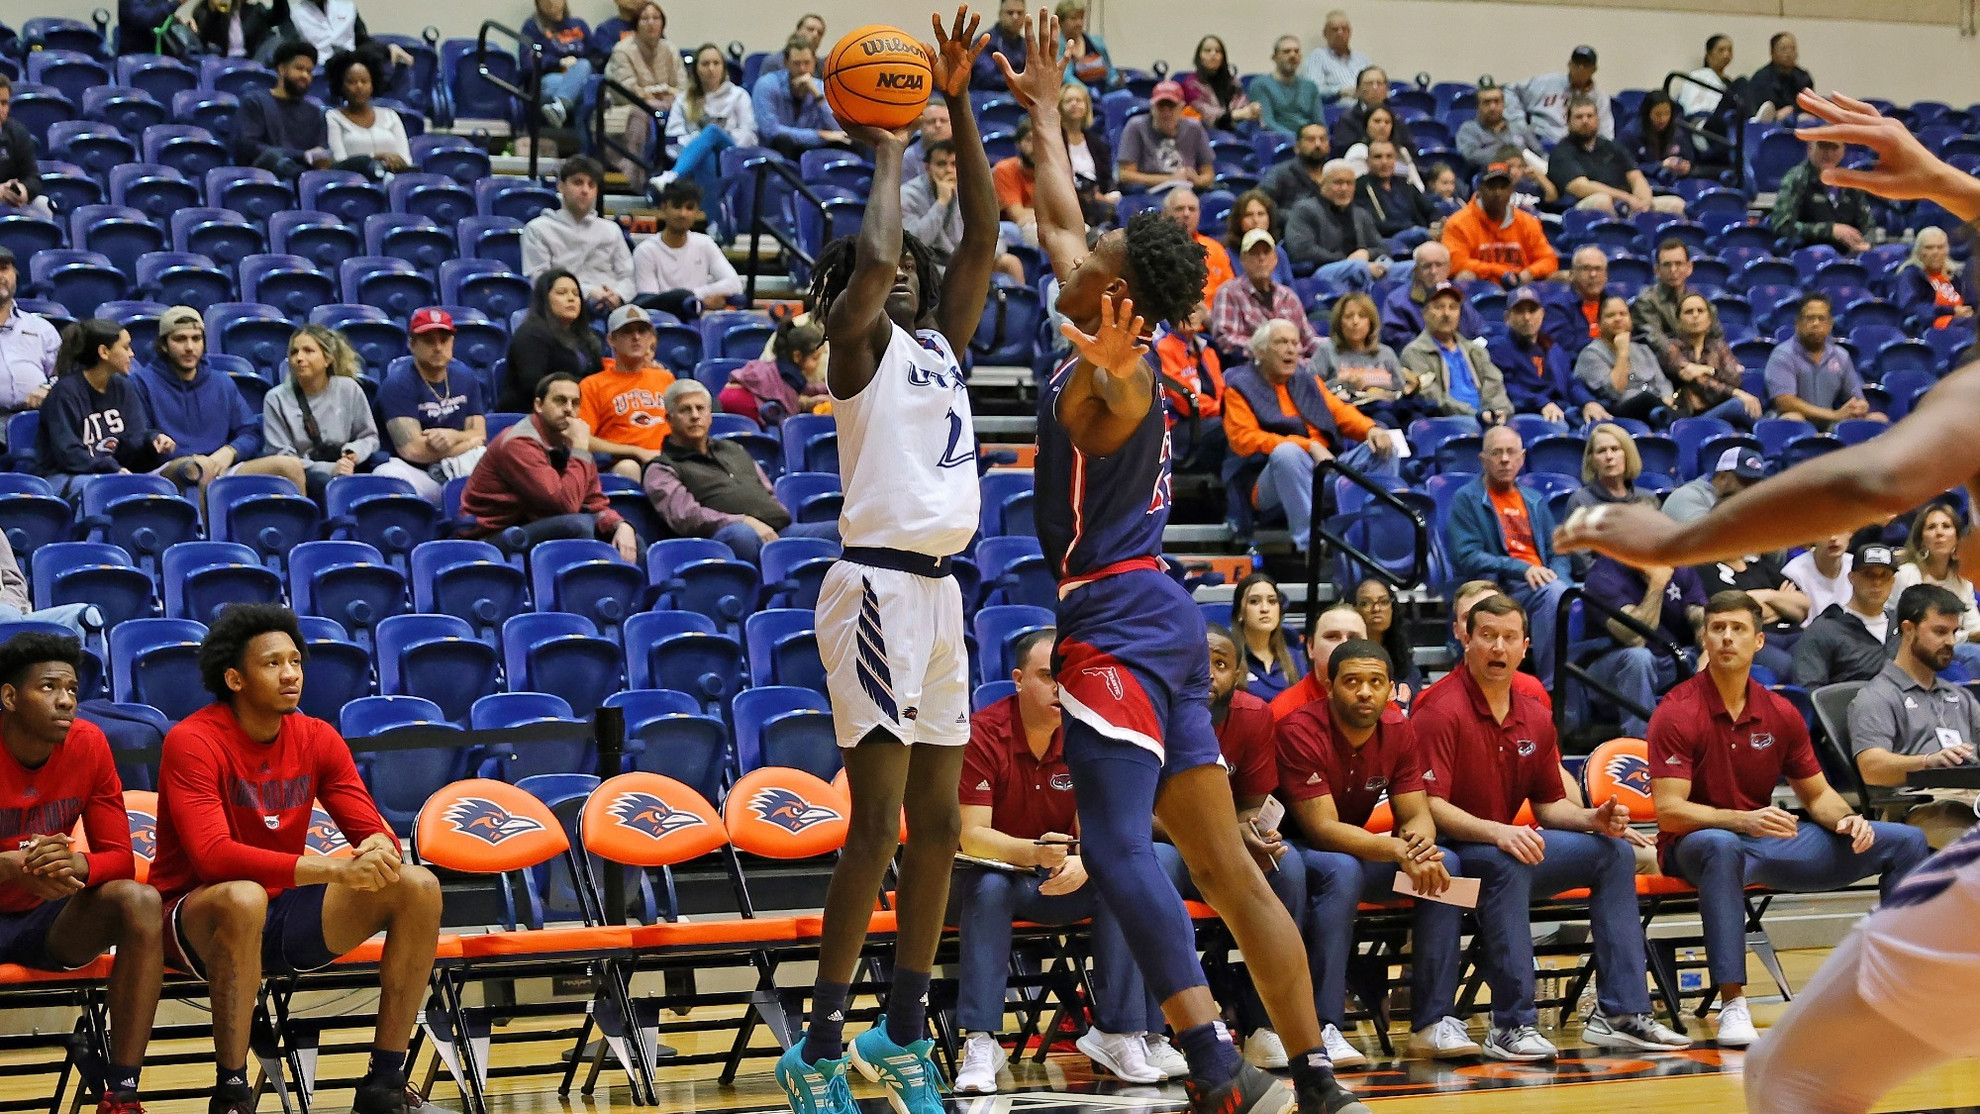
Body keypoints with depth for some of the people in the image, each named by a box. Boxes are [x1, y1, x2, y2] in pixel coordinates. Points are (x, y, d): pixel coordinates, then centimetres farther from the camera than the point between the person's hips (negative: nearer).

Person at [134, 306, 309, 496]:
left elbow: (251, 433, 19)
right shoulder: (142, 382, 8)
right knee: (198, 468, -41)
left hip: (220, 470, 5)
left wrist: (229, 451, -5)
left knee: (291, 466, -17)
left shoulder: (222, 383, 22)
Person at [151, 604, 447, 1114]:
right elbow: (213, 856, -27)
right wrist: (333, 869, -35)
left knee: (419, 887, -12)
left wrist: (380, 849, -25)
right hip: (196, 916, -6)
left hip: (285, 914, 6)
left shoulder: (317, 738, 2)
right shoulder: (192, 742, -15)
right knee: (243, 898, -40)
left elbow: (374, 830, 3)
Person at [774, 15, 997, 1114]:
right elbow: (872, 256, -22)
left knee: (939, 823, 10)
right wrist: (889, 153, -7)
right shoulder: (859, 344, -3)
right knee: (879, 825, -10)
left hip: (938, 589, 8)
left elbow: (982, 237, 9)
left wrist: (959, 110, 5)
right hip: (877, 584, -8)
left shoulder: (940, 342, 16)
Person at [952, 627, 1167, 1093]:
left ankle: (1118, 1032, -20)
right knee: (989, 888, -36)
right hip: (993, 873, -3)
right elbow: (972, 835, -23)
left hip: (1057, 883, 4)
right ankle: (979, 1044, -36)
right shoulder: (982, 735, -18)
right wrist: (1033, 853, -42)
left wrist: (1081, 863, -33)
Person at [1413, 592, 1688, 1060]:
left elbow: (1549, 804, 16)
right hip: (1447, 851, -8)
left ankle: (1619, 1013, -3)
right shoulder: (1440, 710, -16)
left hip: (1511, 845, 8)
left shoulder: (1535, 718, 9)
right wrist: (1496, 832, -36)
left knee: (1614, 854, 0)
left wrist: (1594, 819, -4)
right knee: (1506, 864, -38)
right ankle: (1510, 1026, -34)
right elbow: (1429, 805, -24)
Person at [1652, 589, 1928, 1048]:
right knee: (1722, 847, -45)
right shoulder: (1677, 714, -13)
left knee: (1904, 842, -1)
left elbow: (1816, 793, 14)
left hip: (1768, 842, 6)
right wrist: (1742, 821, -34)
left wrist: (1847, 819, -9)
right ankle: (1732, 1006, -42)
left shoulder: (1780, 714, 4)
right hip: (1698, 843, -6)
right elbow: (1668, 811, -20)